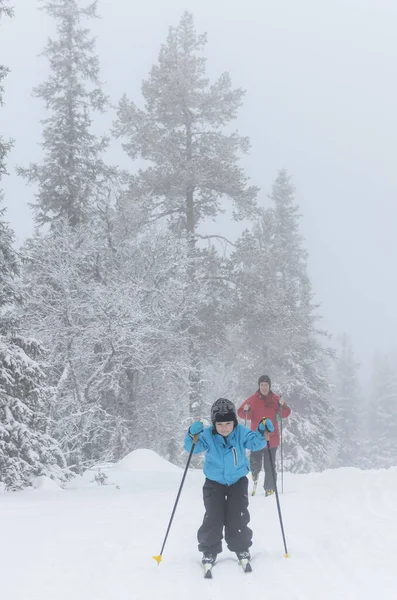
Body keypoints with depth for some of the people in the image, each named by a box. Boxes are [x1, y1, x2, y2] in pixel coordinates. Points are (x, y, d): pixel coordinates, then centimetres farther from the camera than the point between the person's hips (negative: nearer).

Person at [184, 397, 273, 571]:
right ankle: (209, 551, 10)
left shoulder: (241, 433, -15)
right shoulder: (208, 435, -19)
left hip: (238, 481, 1)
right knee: (213, 518, -5)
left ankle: (241, 549, 18)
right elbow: (192, 448, -23)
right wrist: (192, 436, -44)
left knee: (238, 517, -1)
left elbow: (255, 443, -10)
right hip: (214, 483, -1)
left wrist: (262, 432, -29)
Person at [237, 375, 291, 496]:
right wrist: (246, 411, -19)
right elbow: (241, 413, 2)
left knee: (270, 466, 2)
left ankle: (269, 488, 12)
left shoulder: (275, 399, 4)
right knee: (255, 463, -3)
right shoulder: (252, 399, 1)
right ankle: (255, 474, 29)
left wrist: (282, 406, -14)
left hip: (272, 438, 0)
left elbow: (285, 414, 5)